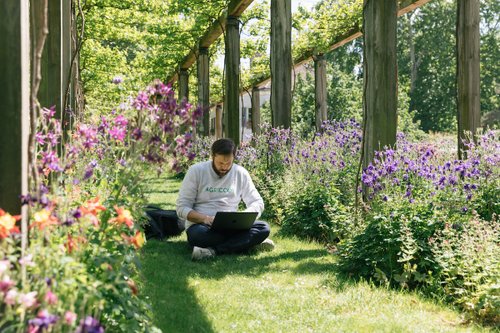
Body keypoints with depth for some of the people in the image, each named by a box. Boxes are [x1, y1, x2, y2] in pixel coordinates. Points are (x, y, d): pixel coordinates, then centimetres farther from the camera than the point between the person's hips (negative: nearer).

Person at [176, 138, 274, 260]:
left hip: (231, 226, 3)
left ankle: (213, 250, -32)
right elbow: (182, 208, -4)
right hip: (201, 225, -3)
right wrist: (204, 218, -24)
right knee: (196, 234, -40)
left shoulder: (241, 173, 6)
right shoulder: (196, 171, -2)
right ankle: (249, 242, -25)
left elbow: (257, 203, 10)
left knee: (263, 228, -24)